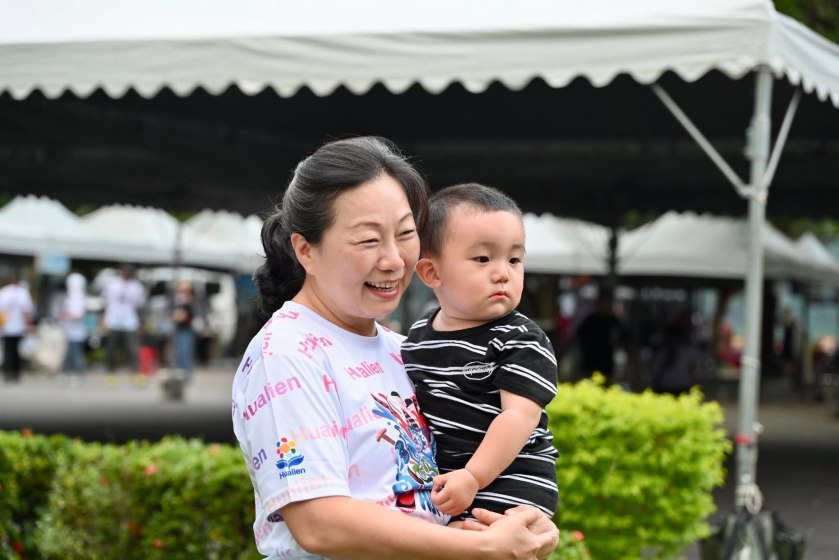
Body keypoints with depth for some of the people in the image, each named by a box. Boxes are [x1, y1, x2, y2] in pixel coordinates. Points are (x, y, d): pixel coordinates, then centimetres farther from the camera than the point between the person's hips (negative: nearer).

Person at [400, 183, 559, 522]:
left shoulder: (522, 341, -11)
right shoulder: (417, 337, 9)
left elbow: (520, 416, -20)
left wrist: (473, 476, -27)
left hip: (508, 492, -7)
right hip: (437, 493, 7)